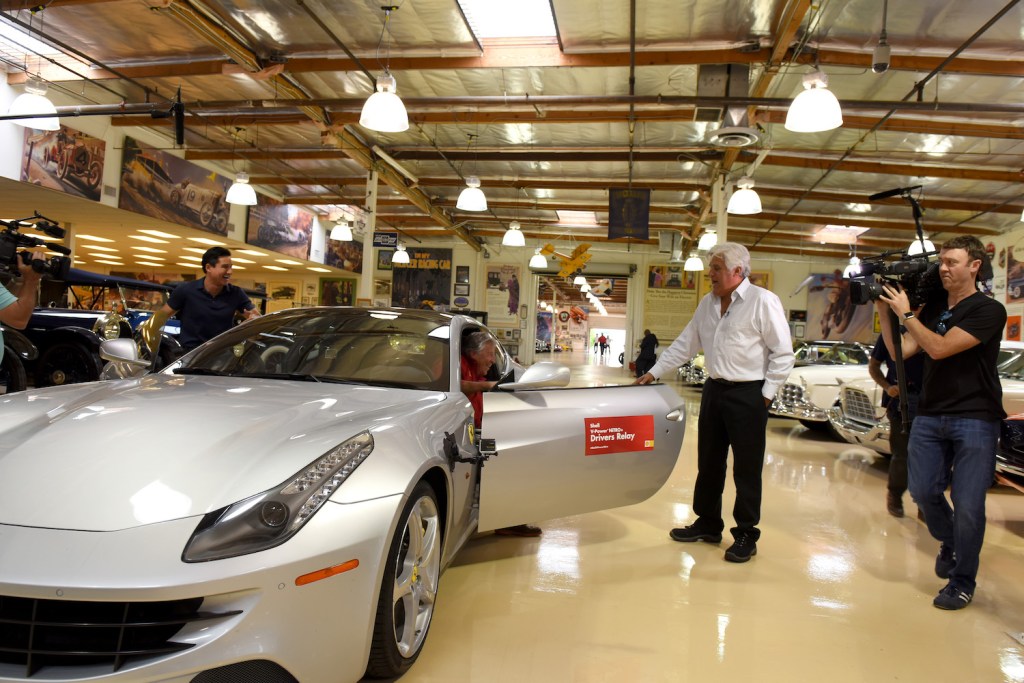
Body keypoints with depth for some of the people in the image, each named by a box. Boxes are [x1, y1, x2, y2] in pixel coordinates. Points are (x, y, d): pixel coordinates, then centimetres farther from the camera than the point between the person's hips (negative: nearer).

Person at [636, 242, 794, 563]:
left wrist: (766, 395, -10)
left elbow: (783, 353, -9)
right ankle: (708, 525, 29)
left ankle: (746, 535, 17)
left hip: (748, 394, -7)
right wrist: (653, 372, 12)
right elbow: (685, 344, 15)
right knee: (708, 463, 14)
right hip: (714, 389, 7)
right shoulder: (708, 303, 10)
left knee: (746, 468, 3)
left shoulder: (763, 301, -10)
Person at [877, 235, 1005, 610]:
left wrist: (905, 313, -10)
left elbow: (939, 348, -17)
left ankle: (962, 582, 15)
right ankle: (950, 544, 34)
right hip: (930, 415, 6)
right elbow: (900, 351, 7)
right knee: (923, 491, 5)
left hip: (974, 419, -5)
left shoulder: (988, 310, -7)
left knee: (968, 505, -2)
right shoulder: (932, 309, 13)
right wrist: (885, 311, 2)